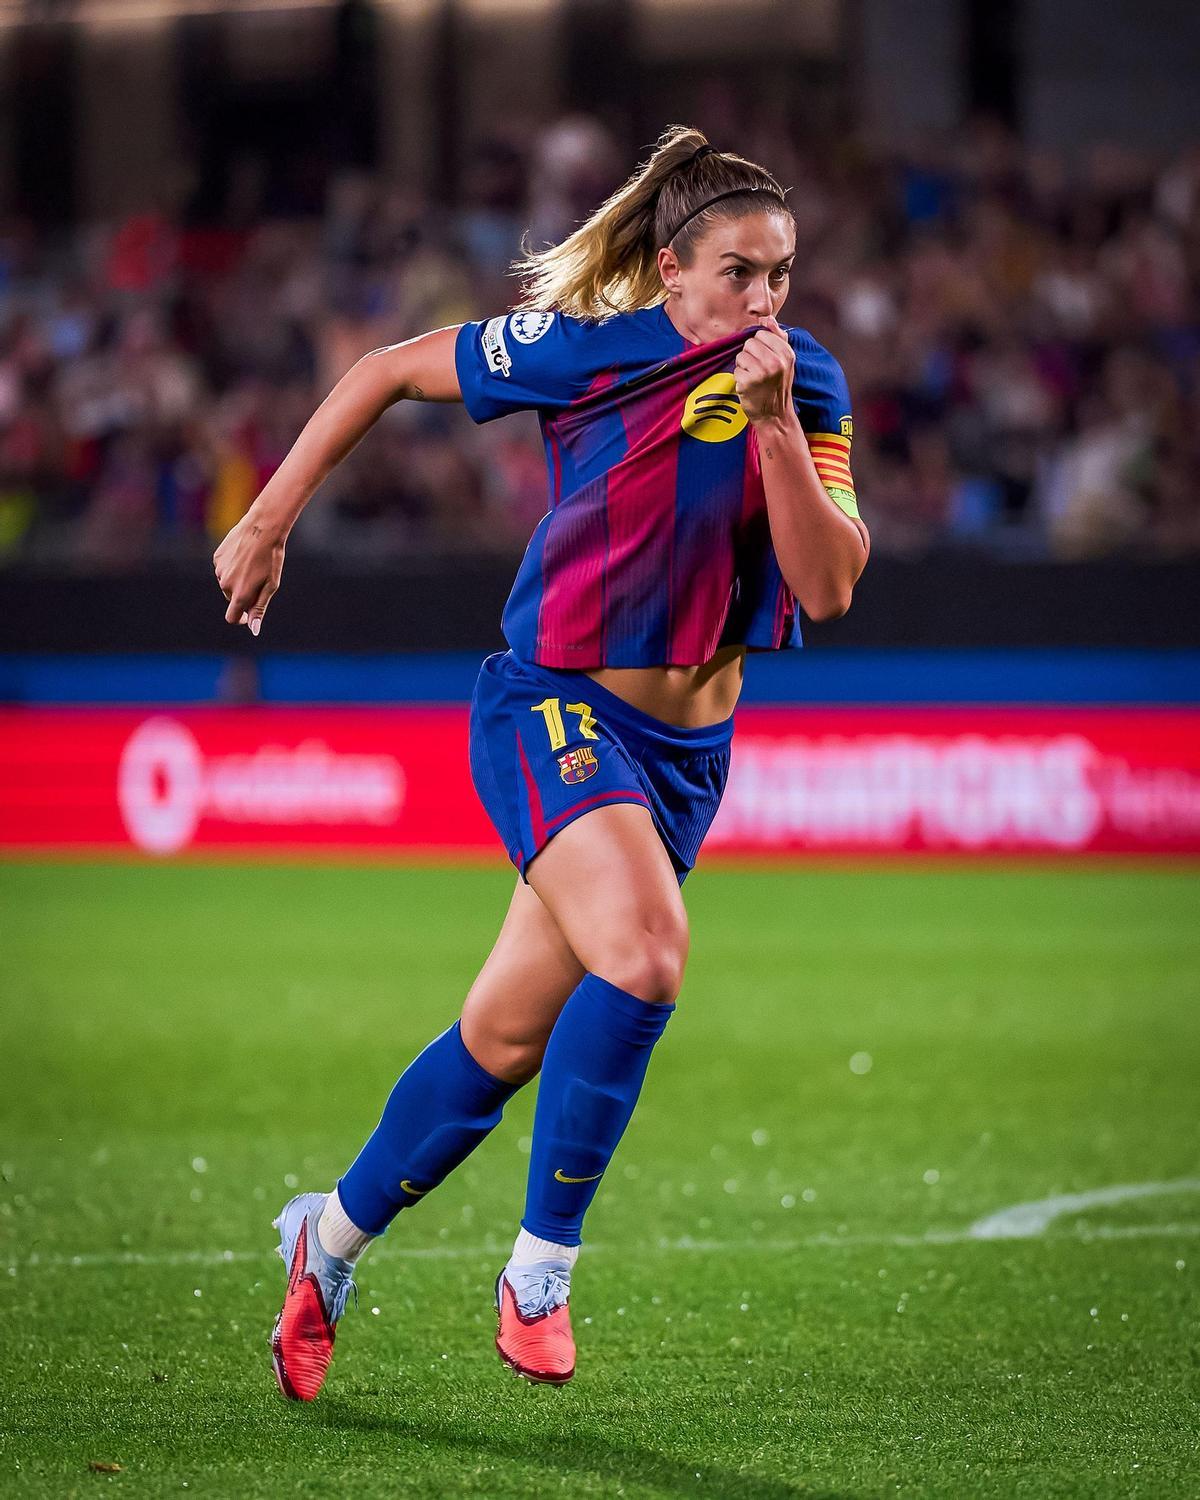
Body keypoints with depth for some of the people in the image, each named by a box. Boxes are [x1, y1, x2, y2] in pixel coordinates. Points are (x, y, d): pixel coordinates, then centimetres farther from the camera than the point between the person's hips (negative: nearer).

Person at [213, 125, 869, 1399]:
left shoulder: (805, 387, -2)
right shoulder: (585, 350, -11)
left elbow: (827, 588, -11)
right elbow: (388, 372, 1)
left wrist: (774, 424, -21)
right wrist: (267, 523, 3)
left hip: (684, 752, 5)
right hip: (552, 707, -4)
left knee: (510, 1037, 10)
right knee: (644, 952, -30)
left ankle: (329, 1238, 33)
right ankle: (539, 1270, -17)